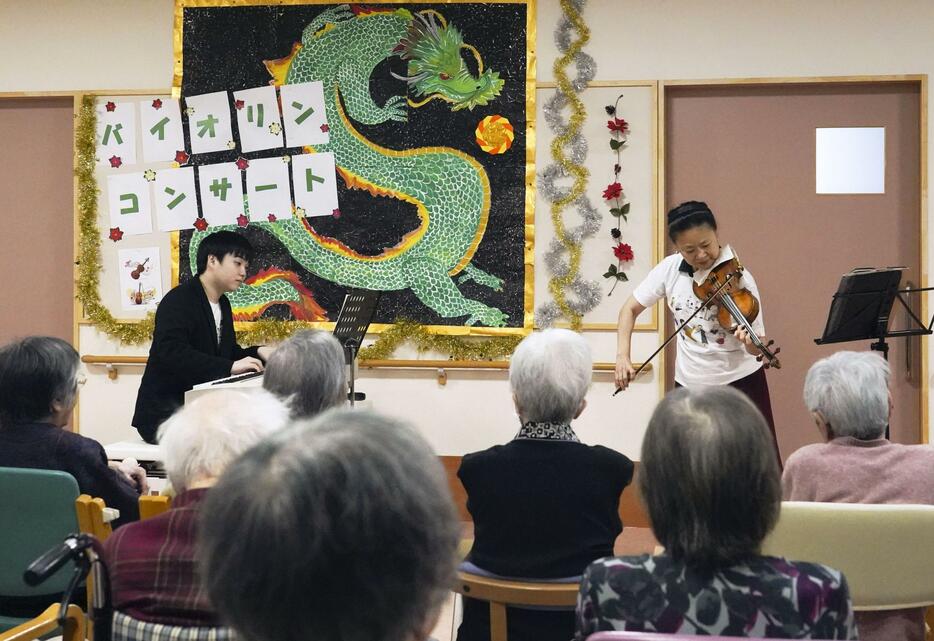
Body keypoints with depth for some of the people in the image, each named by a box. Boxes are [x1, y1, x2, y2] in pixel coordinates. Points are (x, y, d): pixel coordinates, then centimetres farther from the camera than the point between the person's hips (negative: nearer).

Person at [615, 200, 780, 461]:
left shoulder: (737, 278, -16)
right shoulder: (670, 269, -6)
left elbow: (756, 346, -16)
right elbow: (631, 308, 3)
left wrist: (750, 343, -40)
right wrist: (622, 355, -11)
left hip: (739, 380, -3)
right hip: (689, 382, 3)